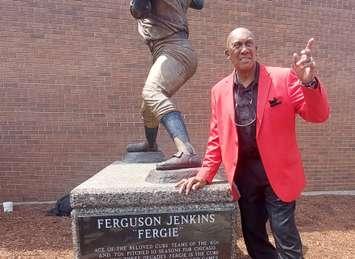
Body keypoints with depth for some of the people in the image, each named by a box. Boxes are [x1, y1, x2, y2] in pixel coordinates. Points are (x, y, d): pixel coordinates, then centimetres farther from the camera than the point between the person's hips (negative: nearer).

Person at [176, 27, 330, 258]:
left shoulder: (284, 78, -6)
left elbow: (318, 116, -9)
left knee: (286, 240, 7)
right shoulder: (219, 91, 2)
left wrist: (309, 82, -28)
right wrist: (204, 175, -2)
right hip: (243, 175, 3)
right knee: (253, 238, 18)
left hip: (278, 172, -3)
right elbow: (217, 138, 5)